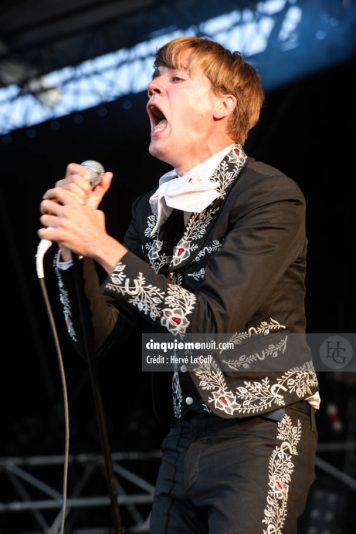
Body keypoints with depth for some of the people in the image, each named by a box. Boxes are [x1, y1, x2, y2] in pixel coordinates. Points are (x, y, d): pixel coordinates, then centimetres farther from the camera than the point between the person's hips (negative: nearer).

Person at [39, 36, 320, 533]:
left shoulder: (270, 195, -11)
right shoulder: (152, 209, 8)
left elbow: (210, 323, -20)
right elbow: (99, 333, 5)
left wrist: (101, 245, -21)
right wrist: (73, 245, -10)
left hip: (260, 437, -6)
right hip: (184, 437, 6)